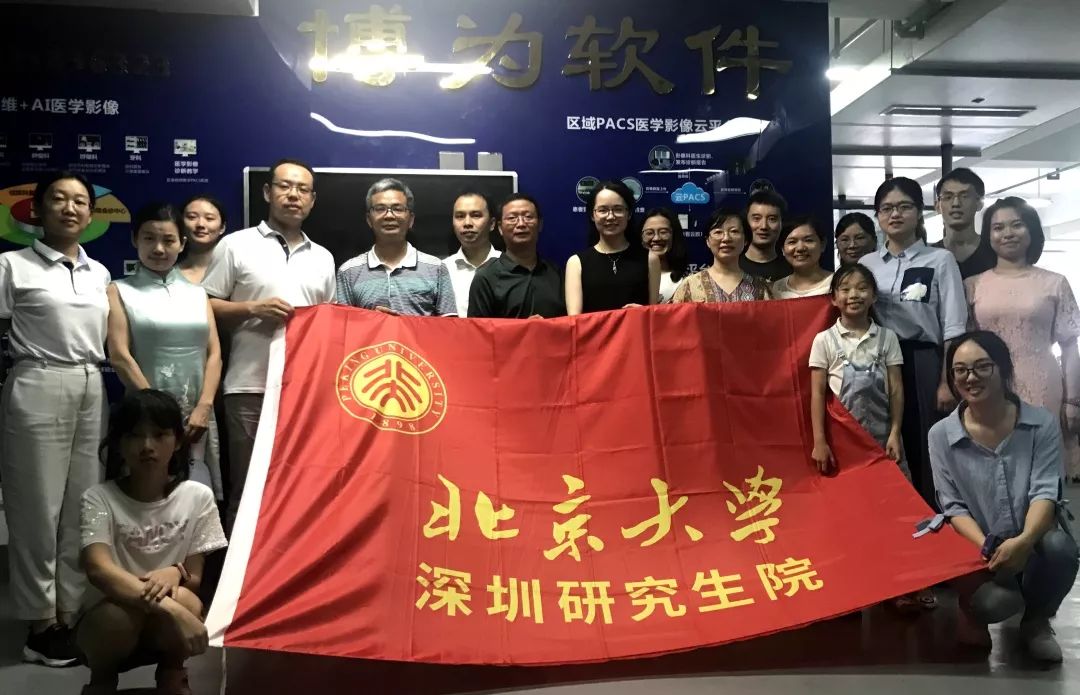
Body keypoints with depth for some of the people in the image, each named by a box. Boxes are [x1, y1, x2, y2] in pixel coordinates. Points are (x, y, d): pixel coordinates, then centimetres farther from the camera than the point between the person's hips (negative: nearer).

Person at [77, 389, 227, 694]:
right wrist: (169, 609, -42)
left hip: (168, 631, 1)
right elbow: (98, 569, -28)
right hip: (108, 620, -1)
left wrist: (175, 573, -28)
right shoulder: (99, 499, -12)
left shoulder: (197, 497, -6)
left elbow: (195, 579, -2)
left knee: (183, 600, -33)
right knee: (122, 611, -35)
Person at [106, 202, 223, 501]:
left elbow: (214, 353, 8)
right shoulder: (120, 291, 5)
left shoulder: (197, 293, 15)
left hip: (197, 417, 3)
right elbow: (119, 356, -5)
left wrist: (204, 406, -7)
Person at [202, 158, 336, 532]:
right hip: (251, 388, -4)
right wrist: (253, 309, -12)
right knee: (247, 487, 1)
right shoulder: (236, 245, 3)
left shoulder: (323, 258, 17)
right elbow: (206, 308, 1)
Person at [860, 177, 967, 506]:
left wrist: (947, 382, -9)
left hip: (924, 364, -3)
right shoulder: (866, 264, 10)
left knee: (927, 455, 1)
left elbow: (953, 328, -4)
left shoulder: (940, 260, -1)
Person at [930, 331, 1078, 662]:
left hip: (1032, 543, 1)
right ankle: (975, 610, 10)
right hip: (979, 549, -1)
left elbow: (1045, 493, -13)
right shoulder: (941, 435, -3)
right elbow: (953, 507, -3)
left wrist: (1024, 541, -33)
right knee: (990, 603, -32)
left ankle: (1037, 621, -2)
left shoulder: (1042, 424, -4)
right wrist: (986, 547, -23)